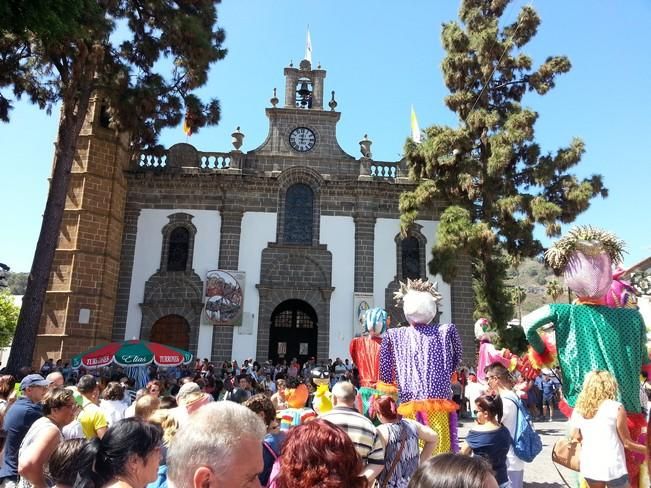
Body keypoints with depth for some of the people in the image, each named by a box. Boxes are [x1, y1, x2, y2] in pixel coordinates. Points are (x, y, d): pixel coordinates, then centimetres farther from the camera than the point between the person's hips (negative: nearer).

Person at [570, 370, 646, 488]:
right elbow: (626, 442, -2)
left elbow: (575, 439, 7)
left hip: (589, 466, 4)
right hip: (613, 467, -4)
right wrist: (647, 449, 14)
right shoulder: (616, 408, -8)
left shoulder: (578, 409, 3)